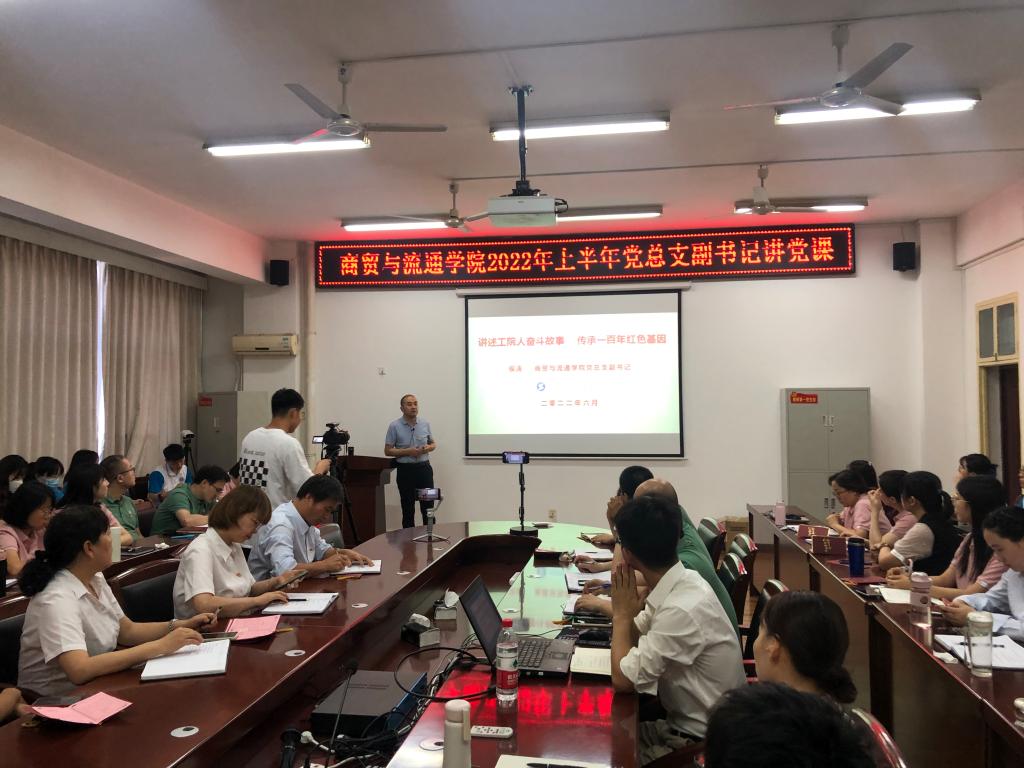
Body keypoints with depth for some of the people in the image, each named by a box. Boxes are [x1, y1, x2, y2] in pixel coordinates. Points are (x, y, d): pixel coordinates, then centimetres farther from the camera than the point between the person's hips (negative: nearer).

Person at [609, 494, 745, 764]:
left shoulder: (682, 609, -31)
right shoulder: (682, 582, -4)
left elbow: (622, 680, -24)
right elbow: (636, 633, 8)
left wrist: (622, 612, -13)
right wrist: (623, 611, -11)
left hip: (703, 741, -7)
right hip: (684, 722, 7)